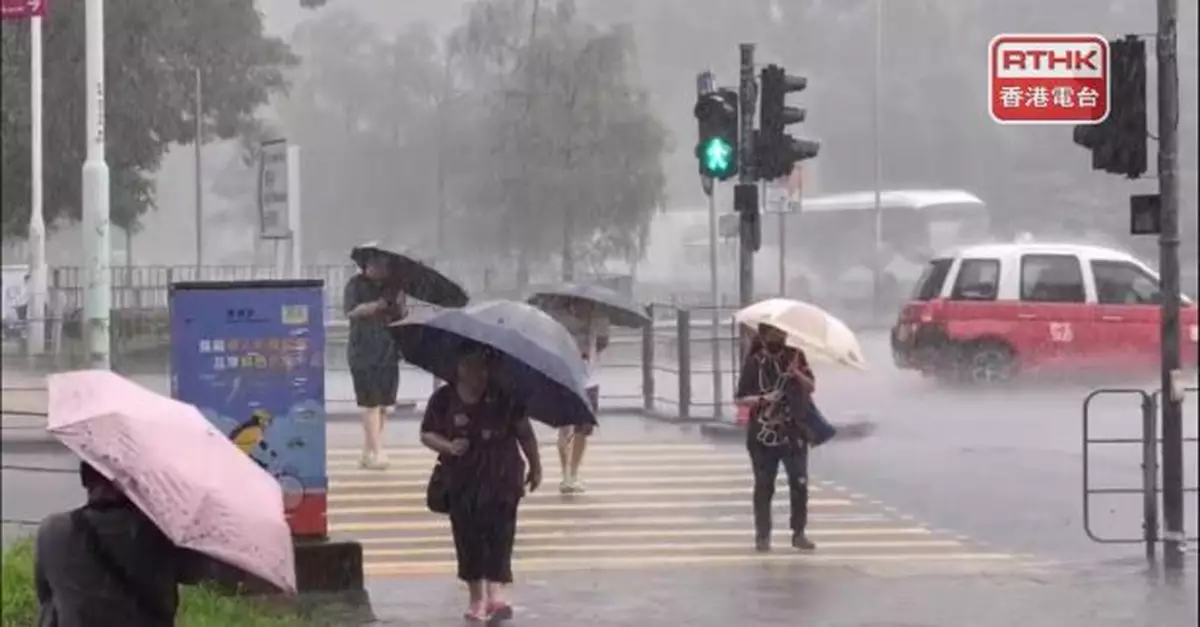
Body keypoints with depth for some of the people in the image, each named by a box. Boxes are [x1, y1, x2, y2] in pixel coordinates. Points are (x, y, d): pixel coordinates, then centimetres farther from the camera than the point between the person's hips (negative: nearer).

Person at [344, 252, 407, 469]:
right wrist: (376, 305, -28)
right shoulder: (356, 284, -1)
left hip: (388, 352, 5)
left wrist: (398, 304, -12)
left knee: (383, 404, 6)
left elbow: (401, 315, 10)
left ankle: (368, 452, 16)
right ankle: (377, 452, -13)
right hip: (364, 352, -5)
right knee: (371, 403, -10)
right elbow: (351, 310, -14)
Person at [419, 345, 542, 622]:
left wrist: (535, 465, 9)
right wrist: (448, 446, -17)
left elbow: (523, 431, 7)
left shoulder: (503, 397, -2)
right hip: (461, 481, 1)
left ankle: (495, 592, -18)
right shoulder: (444, 399, -3)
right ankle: (476, 596, 17)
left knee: (500, 533, -12)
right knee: (468, 537, 5)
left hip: (501, 478, -1)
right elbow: (427, 434, 3)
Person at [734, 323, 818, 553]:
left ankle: (799, 532, 7)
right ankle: (763, 535, 10)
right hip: (763, 435, -1)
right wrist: (761, 399, -20)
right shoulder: (754, 362, -1)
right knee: (764, 486, 2)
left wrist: (797, 374, -22)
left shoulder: (795, 356, 4)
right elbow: (741, 399, -1)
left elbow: (811, 387, -2)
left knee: (799, 484, -3)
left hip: (794, 433, 1)